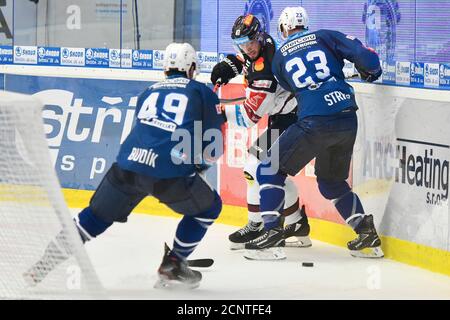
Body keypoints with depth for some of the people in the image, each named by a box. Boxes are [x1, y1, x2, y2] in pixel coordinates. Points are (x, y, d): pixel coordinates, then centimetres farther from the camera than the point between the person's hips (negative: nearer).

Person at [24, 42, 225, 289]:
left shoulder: (149, 92, 26)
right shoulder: (202, 92, 12)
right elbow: (215, 146, 9)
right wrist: (199, 162, 29)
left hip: (128, 163, 4)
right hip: (170, 173, -4)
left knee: (97, 214, 21)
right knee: (208, 208, 20)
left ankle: (47, 260, 17)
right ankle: (172, 266, 18)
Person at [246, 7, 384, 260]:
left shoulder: (280, 57, 11)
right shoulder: (324, 37, 11)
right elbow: (364, 55, 2)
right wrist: (370, 72, 23)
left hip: (315, 122, -4)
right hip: (348, 120, 4)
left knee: (271, 170, 9)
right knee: (332, 181, 24)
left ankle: (271, 231, -1)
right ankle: (367, 232, 18)